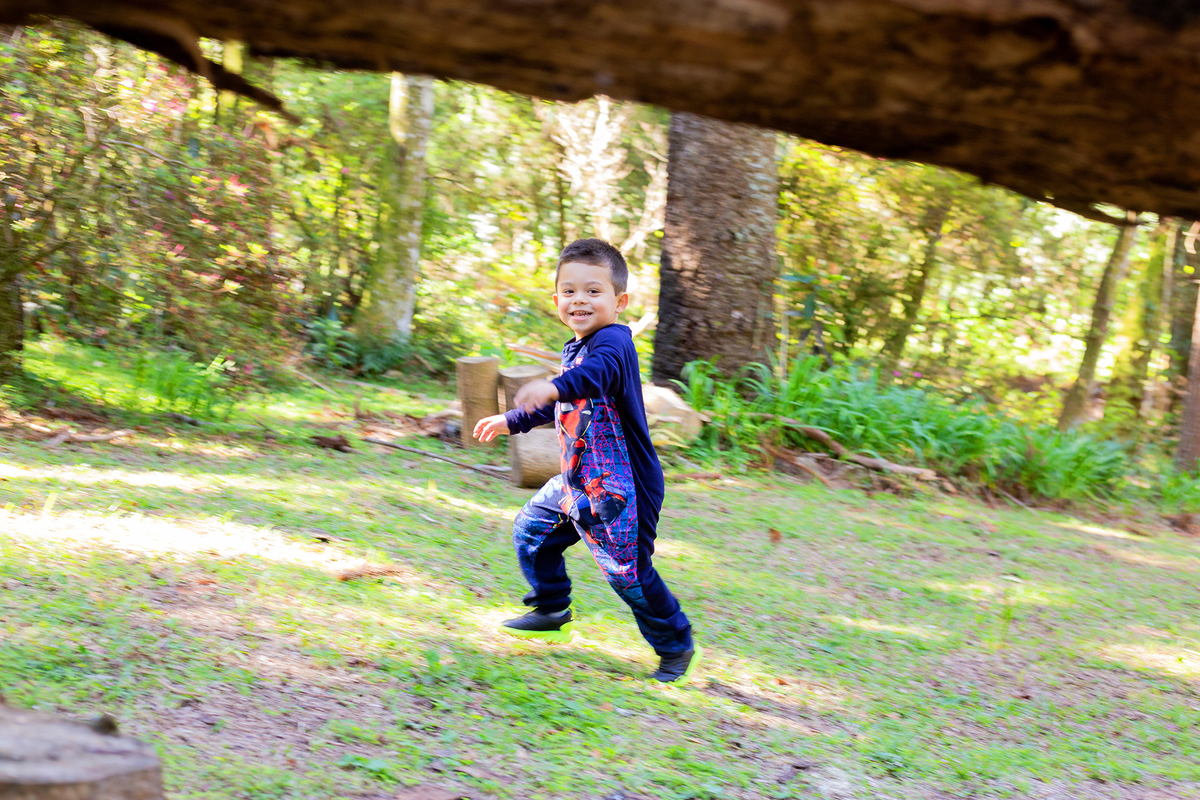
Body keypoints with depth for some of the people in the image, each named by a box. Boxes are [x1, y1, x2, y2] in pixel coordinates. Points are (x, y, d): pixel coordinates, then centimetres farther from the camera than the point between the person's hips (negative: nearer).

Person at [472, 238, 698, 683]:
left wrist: (553, 388, -62)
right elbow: (560, 407, 31)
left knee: (628, 571, -6)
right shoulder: (573, 350, 13)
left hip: (620, 487, -10)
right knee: (531, 530, 17)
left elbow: (598, 372, -45)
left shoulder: (613, 341, -19)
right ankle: (551, 614, 36)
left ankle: (675, 645, 14)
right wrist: (510, 422, 39)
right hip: (576, 479, 10)